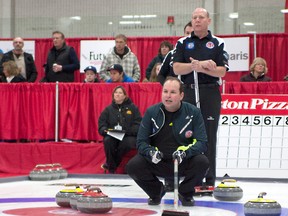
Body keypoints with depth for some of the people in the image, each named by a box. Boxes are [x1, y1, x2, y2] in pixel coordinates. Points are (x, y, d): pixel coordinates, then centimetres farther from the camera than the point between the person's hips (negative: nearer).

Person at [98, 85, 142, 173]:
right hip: (112, 136, 2)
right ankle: (111, 168, -16)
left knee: (129, 142, -35)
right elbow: (101, 125, 9)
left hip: (129, 136, -1)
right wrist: (105, 130, -15)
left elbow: (138, 124, -1)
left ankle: (111, 164, -15)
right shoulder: (108, 109, 14)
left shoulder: (132, 108, 8)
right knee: (107, 140, -32)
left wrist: (127, 131, -19)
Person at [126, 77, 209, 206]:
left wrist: (185, 152, -32)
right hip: (157, 163, 1)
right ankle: (156, 191, 9)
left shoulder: (193, 112, -8)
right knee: (132, 166, -25)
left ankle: (185, 192, 2)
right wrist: (151, 152, -25)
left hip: (183, 163, -1)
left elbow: (201, 142, -12)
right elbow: (141, 142, -2)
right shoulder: (151, 112, -4)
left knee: (202, 162, -31)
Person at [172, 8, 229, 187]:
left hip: (210, 93, -1)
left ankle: (209, 181, 3)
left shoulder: (218, 43, 7)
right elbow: (176, 68, 0)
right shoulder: (183, 43, 11)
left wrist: (201, 68, -16)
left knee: (209, 137, -1)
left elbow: (222, 71, -2)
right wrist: (196, 65, -14)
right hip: (188, 92, 1)